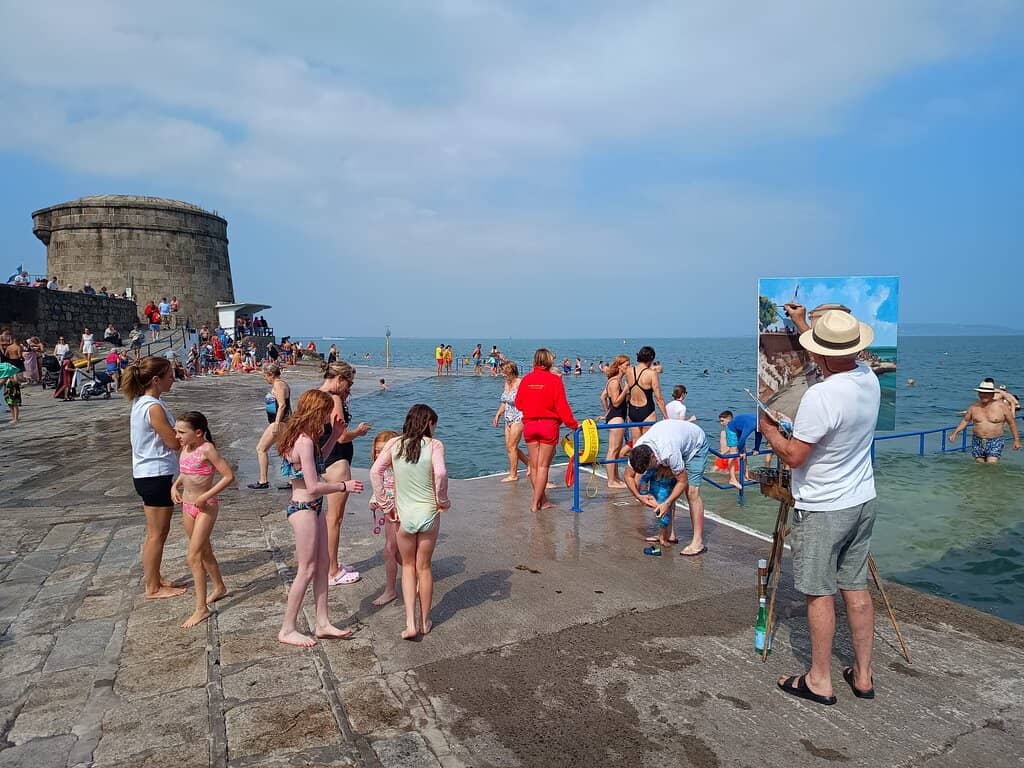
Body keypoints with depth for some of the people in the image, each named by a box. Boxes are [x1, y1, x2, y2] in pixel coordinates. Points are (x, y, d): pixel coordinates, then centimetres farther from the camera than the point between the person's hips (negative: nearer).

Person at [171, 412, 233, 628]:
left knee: (194, 557, -9)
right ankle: (219, 587, 41)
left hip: (205, 507, -8)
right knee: (204, 551, 21)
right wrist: (175, 485, 3)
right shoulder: (185, 448, 3)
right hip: (187, 506, 8)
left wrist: (206, 496, -22)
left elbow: (229, 476, -21)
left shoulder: (207, 449, -19)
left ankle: (201, 609, -1)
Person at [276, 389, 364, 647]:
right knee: (307, 570, 1)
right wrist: (345, 486, -12)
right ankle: (287, 630, 14)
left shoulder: (303, 437, 6)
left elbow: (315, 462, 22)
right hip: (304, 509, -10)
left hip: (313, 507, 10)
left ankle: (322, 623, 23)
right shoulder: (305, 441, -23)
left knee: (322, 566, 14)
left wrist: (334, 436, 14)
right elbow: (314, 486, -25)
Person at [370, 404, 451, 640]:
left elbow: (375, 471, -6)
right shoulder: (434, 445, -9)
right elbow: (440, 473, -23)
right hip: (428, 513, -1)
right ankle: (425, 622, 27)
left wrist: (383, 500, 2)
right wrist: (442, 500, -8)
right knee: (424, 567, 15)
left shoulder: (394, 444, 0)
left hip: (403, 514, 2)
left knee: (408, 566, 18)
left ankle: (410, 624, 9)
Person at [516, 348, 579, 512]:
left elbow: (518, 403, 9)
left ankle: (543, 500, 21)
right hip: (549, 424, -3)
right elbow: (562, 406, -10)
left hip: (529, 425, 3)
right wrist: (573, 424, -1)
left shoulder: (526, 379, 1)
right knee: (543, 466, 4)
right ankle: (536, 502, 4)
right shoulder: (554, 380, -9)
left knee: (534, 465, 13)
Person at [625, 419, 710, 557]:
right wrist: (639, 496, -24)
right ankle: (669, 534, 8)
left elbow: (682, 482, -29)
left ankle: (698, 542, -16)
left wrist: (666, 504, -30)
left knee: (692, 491, -16)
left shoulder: (669, 454, -43)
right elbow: (629, 476, -10)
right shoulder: (636, 451, -25)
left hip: (696, 443, -7)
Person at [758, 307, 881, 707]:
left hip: (821, 511, -7)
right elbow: (837, 362, 21)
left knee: (819, 594, 6)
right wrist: (803, 324, 29)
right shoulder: (868, 378, -2)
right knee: (856, 588, 16)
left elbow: (793, 456, -21)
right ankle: (863, 675, 28)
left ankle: (819, 681, 19)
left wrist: (767, 427, -5)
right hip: (862, 503, 8)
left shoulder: (820, 397, -27)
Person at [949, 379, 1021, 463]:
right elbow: (965, 420, 13)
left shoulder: (1002, 406, -5)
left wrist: (1016, 440, 3)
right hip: (977, 442, 3)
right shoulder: (973, 406, 2)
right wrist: (955, 433, 3)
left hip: (995, 442, -3)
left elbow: (1012, 423, 3)